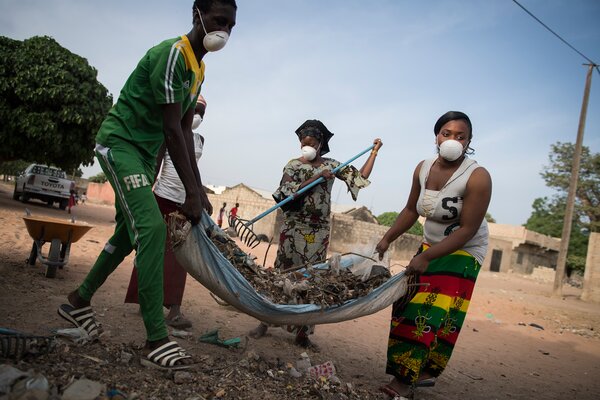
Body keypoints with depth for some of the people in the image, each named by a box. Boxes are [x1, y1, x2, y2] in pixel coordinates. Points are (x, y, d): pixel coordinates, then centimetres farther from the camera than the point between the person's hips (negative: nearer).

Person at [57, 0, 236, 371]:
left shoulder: (199, 68, 11)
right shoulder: (172, 53, -18)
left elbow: (185, 130, 10)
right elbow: (172, 129, -22)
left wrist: (199, 188, 6)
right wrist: (191, 192, -21)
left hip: (146, 151, 10)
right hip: (120, 141, -10)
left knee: (130, 231, 14)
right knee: (151, 227, -22)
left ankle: (79, 301, 33)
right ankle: (156, 341, -20)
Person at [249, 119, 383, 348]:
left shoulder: (331, 165, 9)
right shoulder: (294, 165, 1)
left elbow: (361, 177, 9)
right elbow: (287, 192, -15)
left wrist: (374, 152, 9)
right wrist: (316, 177, -19)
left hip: (319, 232, 3)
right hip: (294, 229, -3)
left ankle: (302, 333, 13)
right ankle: (264, 323, 13)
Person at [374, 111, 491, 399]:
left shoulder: (477, 177, -21)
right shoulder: (423, 169, -3)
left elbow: (467, 230, -22)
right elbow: (411, 210, 9)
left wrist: (426, 257, -27)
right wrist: (387, 239, 1)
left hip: (463, 253, -6)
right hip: (431, 245, 6)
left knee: (432, 315, -9)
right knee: (408, 306, 4)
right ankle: (421, 373, 19)